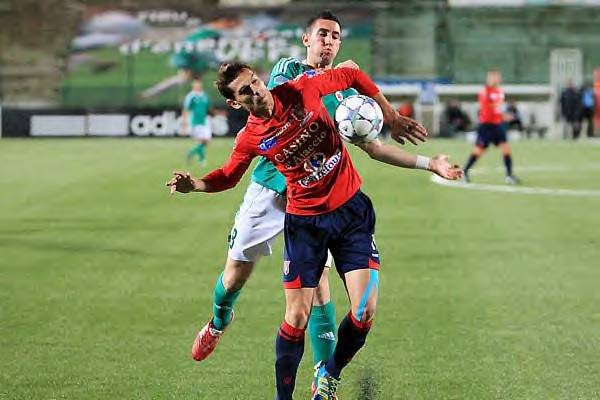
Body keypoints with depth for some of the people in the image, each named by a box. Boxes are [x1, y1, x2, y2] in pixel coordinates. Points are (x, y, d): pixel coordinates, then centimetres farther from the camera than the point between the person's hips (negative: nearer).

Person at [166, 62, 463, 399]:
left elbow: (352, 77, 5)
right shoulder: (250, 139, -7)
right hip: (305, 222, -1)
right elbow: (228, 176, 9)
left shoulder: (301, 89, -9)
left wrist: (391, 117, 2)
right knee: (297, 317, -6)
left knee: (365, 311, -8)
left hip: (351, 208, 1)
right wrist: (195, 184, -11)